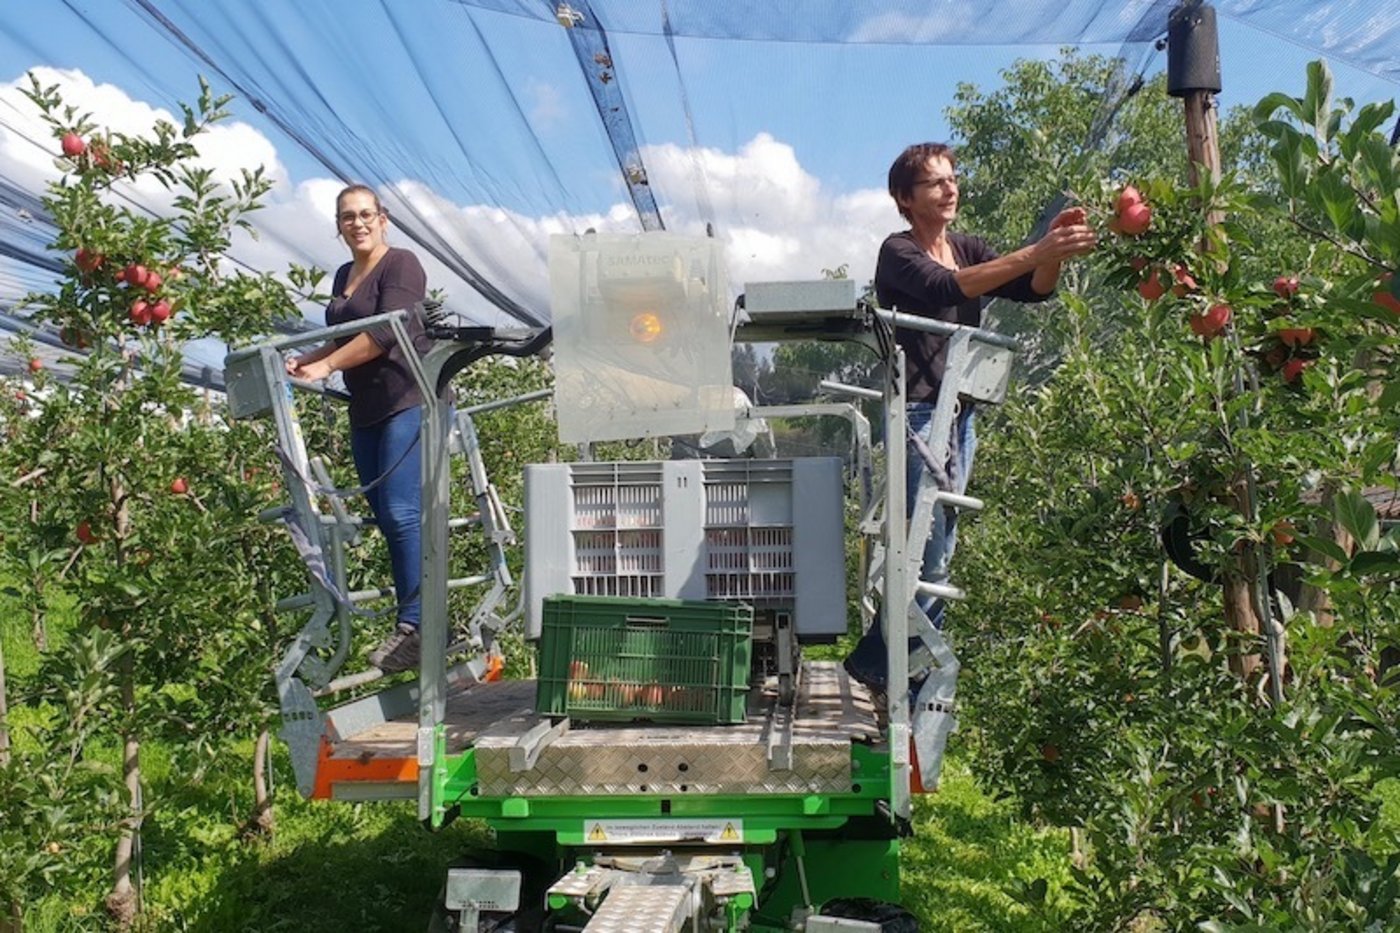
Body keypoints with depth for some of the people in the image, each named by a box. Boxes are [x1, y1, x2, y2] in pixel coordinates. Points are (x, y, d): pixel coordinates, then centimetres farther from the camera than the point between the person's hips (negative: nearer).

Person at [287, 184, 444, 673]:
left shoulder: (401, 265, -5)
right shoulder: (344, 276, 20)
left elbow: (385, 333, -17)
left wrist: (325, 367, -17)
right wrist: (303, 360, 13)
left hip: (409, 401, -9)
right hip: (366, 412, 9)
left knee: (402, 512, -15)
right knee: (386, 518, 7)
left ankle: (415, 626, -13)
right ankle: (417, 622, 12)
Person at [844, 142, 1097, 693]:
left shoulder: (968, 250, 16)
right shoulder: (899, 252, -4)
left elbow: (1034, 289, 3)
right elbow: (947, 288, -25)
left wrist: (1056, 254, -18)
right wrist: (1036, 252, -30)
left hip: (961, 413, 8)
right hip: (917, 411, -8)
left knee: (939, 552, 9)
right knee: (931, 556, -11)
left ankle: (879, 662, 17)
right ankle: (877, 664, 2)